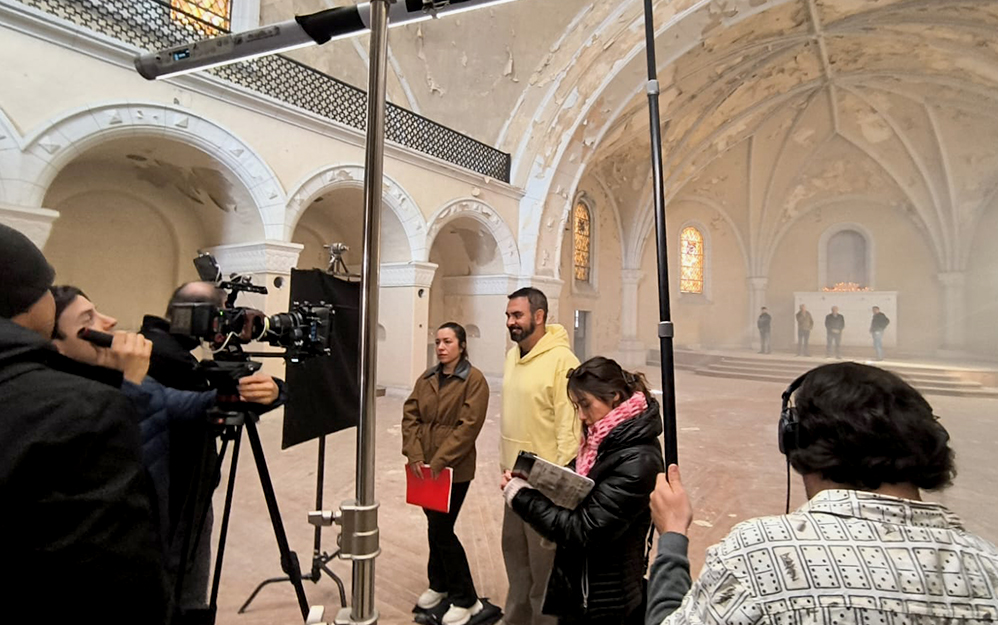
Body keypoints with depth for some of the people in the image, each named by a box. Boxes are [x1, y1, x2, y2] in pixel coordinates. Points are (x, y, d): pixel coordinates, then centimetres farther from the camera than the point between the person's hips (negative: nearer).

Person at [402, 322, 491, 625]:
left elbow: (469, 426, -17)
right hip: (424, 467, 6)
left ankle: (465, 599, 17)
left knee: (441, 530, -1)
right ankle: (439, 585, 38)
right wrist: (414, 455, -9)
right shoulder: (426, 378, 8)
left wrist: (440, 460, -19)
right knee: (436, 528, 18)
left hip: (454, 469, -6)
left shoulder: (474, 379, -11)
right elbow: (410, 416, 4)